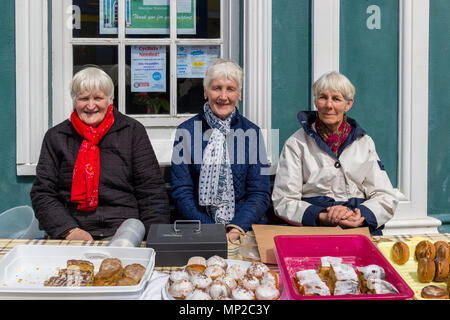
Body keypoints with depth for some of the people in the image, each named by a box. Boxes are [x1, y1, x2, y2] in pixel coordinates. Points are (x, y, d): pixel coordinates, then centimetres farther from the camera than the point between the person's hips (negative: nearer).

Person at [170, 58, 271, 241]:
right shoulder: (186, 131, 4)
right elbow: (181, 192, -1)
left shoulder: (251, 132, 7)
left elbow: (260, 193, 3)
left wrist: (237, 229, -13)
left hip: (245, 228, 1)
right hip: (199, 231, -1)